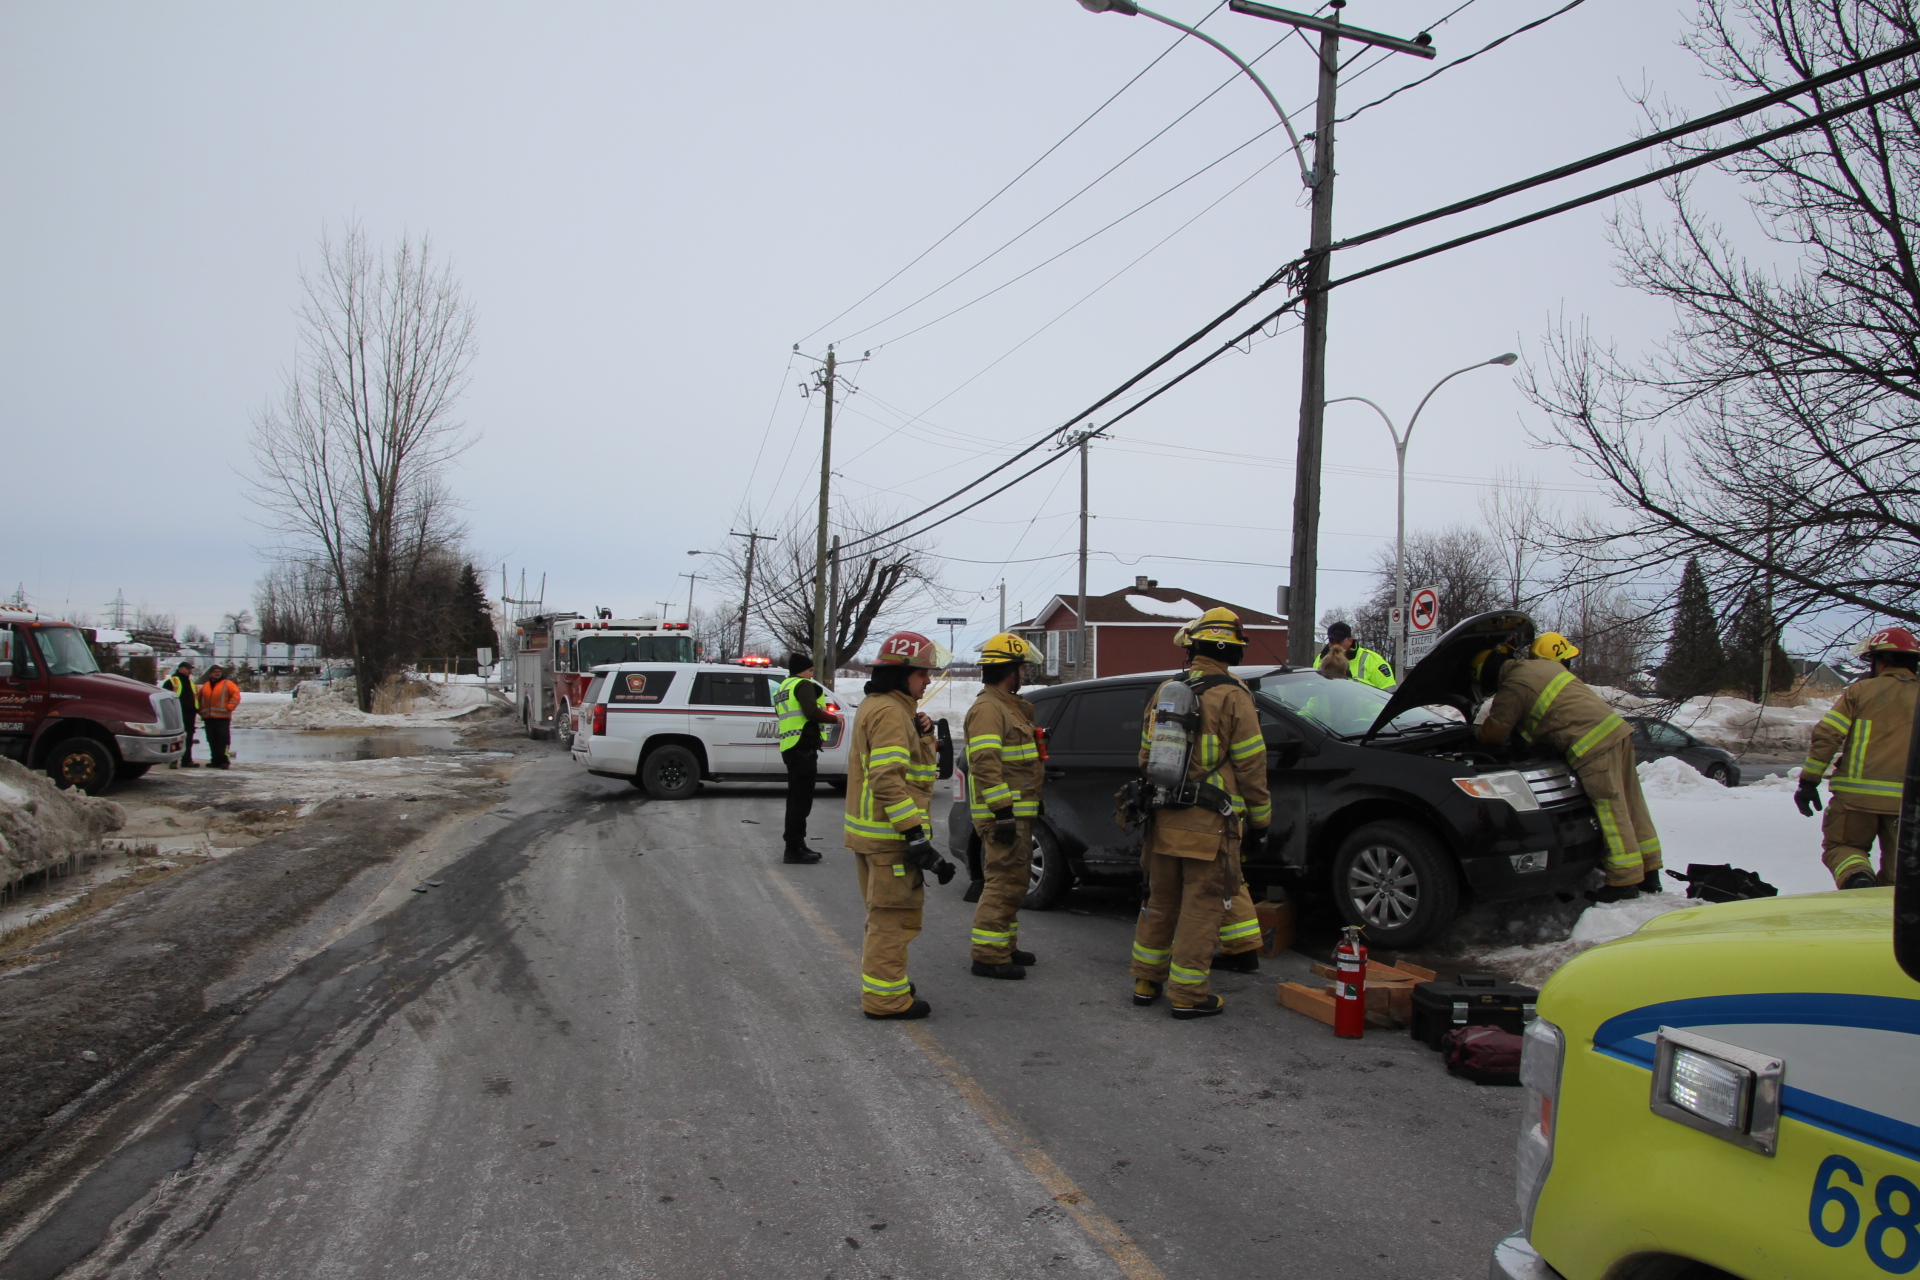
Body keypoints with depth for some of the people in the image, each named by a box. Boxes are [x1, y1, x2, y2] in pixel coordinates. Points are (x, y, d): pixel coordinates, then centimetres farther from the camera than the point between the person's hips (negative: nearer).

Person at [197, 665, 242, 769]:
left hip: (222, 717, -5)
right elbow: (197, 697, 27)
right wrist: (200, 710, 14)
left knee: (223, 739, -11)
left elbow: (236, 695, -6)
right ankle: (215, 760, 14)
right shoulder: (205, 686, 19)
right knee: (212, 740, 8)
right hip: (208, 718, 5)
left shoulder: (227, 684, 3)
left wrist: (229, 707, -13)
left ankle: (223, 760, -12)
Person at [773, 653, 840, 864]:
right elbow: (811, 712, -21)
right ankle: (794, 849, -8)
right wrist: (834, 718, -6)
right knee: (801, 800, -8)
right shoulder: (803, 685, -6)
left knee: (796, 799, 16)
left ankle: (796, 846, 22)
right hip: (803, 747, -10)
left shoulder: (782, 688, 23)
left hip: (789, 747, 10)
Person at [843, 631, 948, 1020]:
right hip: (890, 835, -11)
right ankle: (885, 997, 2)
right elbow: (887, 780, -25)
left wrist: (922, 733, 1)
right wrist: (916, 835, -26)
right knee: (894, 916, -3)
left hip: (869, 832, 11)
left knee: (884, 915, 21)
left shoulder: (873, 707, 17)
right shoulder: (890, 712, -17)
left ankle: (882, 981, 33)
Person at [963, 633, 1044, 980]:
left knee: (1013, 881, 17)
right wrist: (1002, 811, -27)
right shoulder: (987, 708, -15)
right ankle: (988, 956, -5)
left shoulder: (1008, 706, 19)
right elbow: (985, 764, -24)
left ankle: (1005, 946, 27)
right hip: (1004, 814, -11)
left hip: (1017, 812, 11)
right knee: (1004, 883, -9)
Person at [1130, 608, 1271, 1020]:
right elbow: (1251, 767, -7)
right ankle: (1187, 994, 6)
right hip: (1210, 824, -5)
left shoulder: (1165, 691, 8)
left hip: (1164, 819, 5)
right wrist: (1260, 820, 4)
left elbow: (1146, 757, 16)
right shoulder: (1233, 697, -9)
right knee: (1202, 905, 2)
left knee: (1160, 901, 16)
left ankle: (1146, 981, 23)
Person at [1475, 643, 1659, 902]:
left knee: (1612, 810, -4)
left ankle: (1626, 881, 0)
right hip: (1617, 728, 9)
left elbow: (1493, 733, -2)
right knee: (1631, 805, 13)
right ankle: (1649, 874, 22)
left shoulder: (1513, 688, -7)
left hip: (1594, 747, -9)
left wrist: (1476, 732, 20)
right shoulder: (1544, 665, 20)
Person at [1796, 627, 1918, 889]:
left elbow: (1826, 736, -6)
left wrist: (1809, 780, -2)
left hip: (1857, 793, -2)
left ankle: (1856, 878, -18)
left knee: (1842, 846, 11)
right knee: (1898, 869, 12)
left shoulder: (1860, 690, 2)